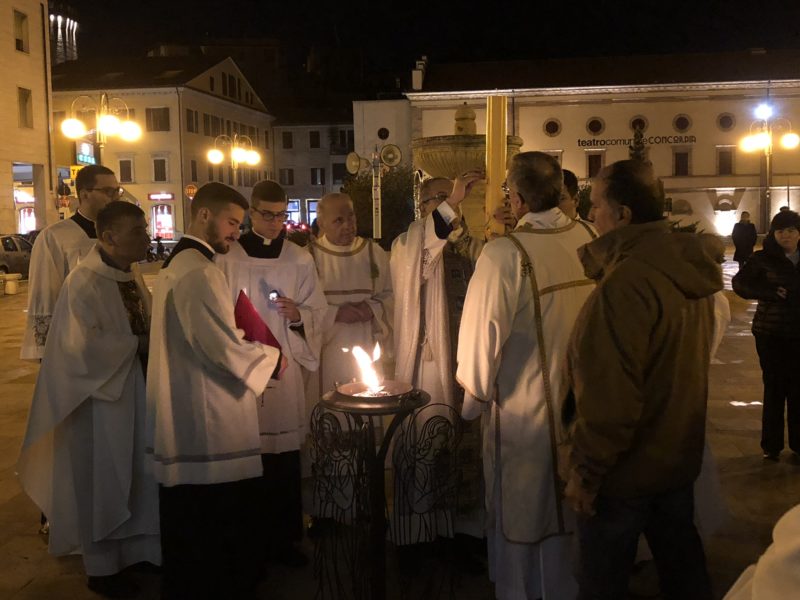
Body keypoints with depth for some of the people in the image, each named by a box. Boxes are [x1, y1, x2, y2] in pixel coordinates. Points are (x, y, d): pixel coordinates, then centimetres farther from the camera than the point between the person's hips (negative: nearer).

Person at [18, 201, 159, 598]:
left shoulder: (130, 279, 7)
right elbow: (83, 344, -26)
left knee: (133, 478, 16)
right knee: (102, 483, 7)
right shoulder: (84, 282, -19)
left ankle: (134, 549, 33)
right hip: (101, 399, -8)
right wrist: (140, 343, -20)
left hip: (135, 391, 8)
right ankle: (102, 568, 24)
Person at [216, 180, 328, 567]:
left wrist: (298, 314, -10)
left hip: (284, 367, 2)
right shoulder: (227, 257, 1)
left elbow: (318, 311, 10)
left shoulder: (300, 260, 8)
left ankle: (284, 537, 18)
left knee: (285, 455, 4)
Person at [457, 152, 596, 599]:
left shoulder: (504, 254, -23)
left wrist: (474, 395, -2)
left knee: (521, 511, 15)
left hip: (525, 407, -5)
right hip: (582, 400, 5)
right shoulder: (588, 238, -7)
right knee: (570, 506, 22)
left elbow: (484, 330, -18)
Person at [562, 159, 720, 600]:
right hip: (679, 457, 8)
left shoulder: (625, 282, -26)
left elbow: (609, 394, -27)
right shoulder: (690, 265, 2)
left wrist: (584, 471, -17)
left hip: (626, 469, -8)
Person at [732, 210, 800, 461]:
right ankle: (771, 445, 15)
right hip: (771, 334, -3)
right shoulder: (763, 259, -5)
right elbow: (740, 283, -12)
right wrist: (770, 291, -22)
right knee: (775, 388, 3)